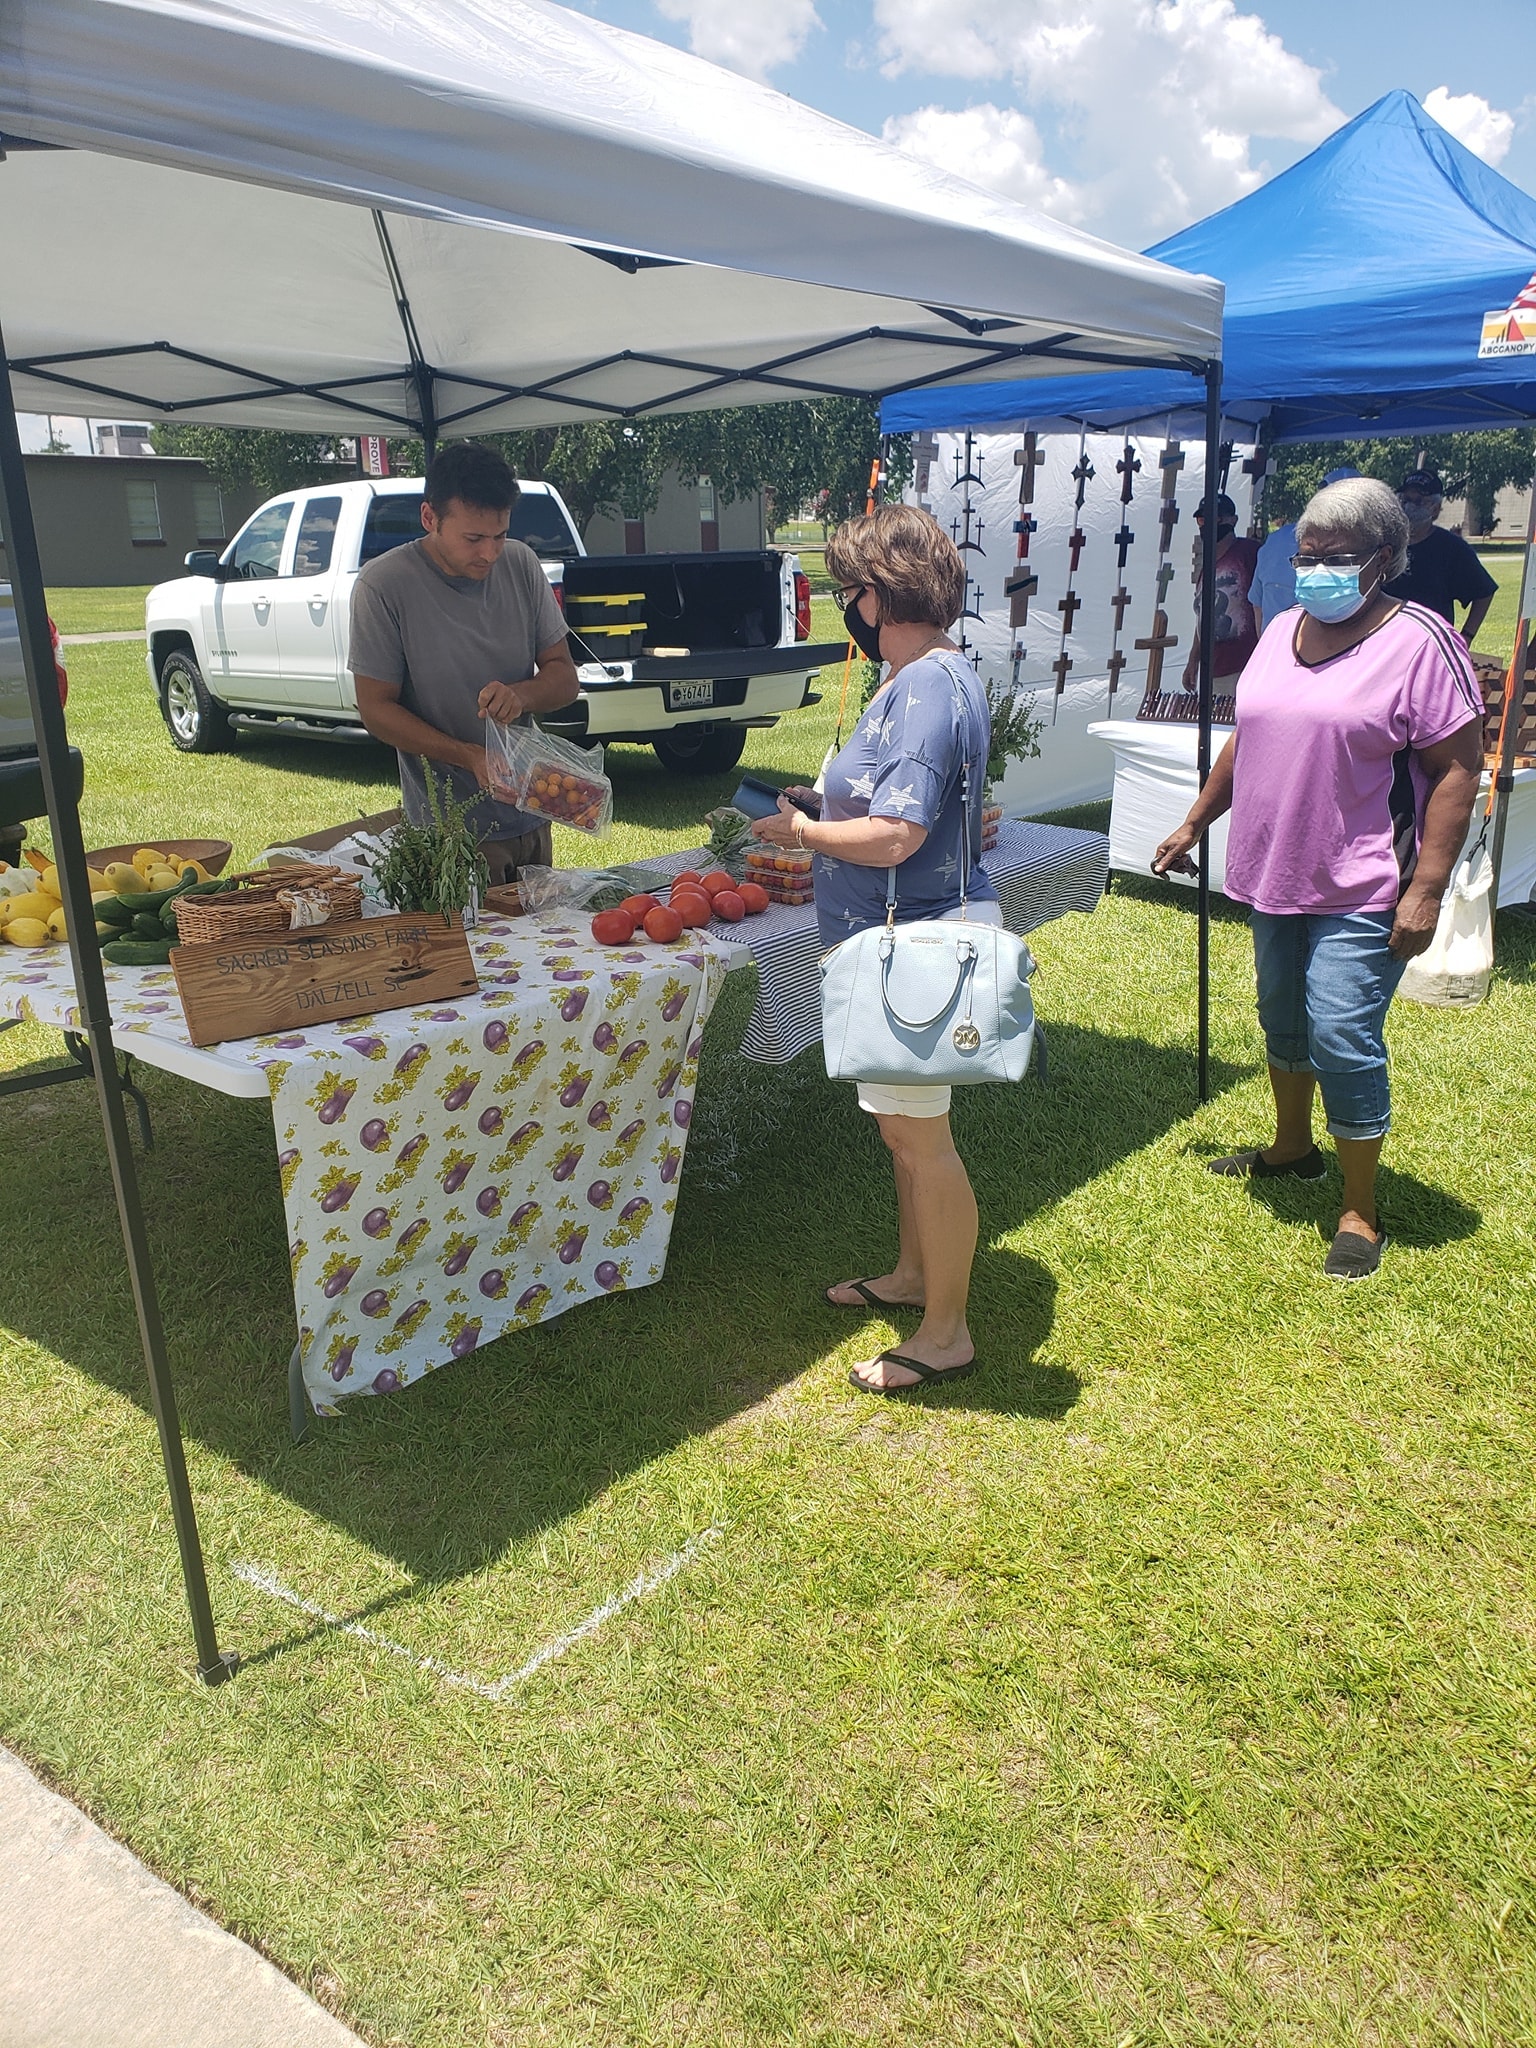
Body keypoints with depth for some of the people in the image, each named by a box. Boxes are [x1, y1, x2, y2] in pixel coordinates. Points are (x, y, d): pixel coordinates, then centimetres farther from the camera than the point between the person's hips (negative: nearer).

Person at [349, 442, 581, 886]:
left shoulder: (521, 565, 0)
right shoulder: (384, 586, -12)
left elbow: (565, 678, 4)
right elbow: (376, 709, -10)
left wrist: (520, 695, -19)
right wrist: (469, 757, -24)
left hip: (529, 818, 5)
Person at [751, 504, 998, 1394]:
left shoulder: (927, 689, -22)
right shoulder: (936, 674, 11)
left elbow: (893, 837, -27)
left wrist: (800, 829, -11)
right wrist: (819, 812, 12)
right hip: (910, 937, 11)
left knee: (921, 1136, 0)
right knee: (908, 1127, 22)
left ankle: (946, 1332, 15)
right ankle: (913, 1273, 40)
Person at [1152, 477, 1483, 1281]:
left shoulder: (1418, 641, -12)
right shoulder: (1282, 633, 9)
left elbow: (1457, 770, -14)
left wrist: (1426, 889, -19)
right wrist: (1193, 825, 20)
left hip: (1361, 890, -7)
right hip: (1275, 874, 7)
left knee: (1342, 1038, -9)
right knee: (1282, 1019, 19)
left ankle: (1360, 1212, 7)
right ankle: (1292, 1148, 41)